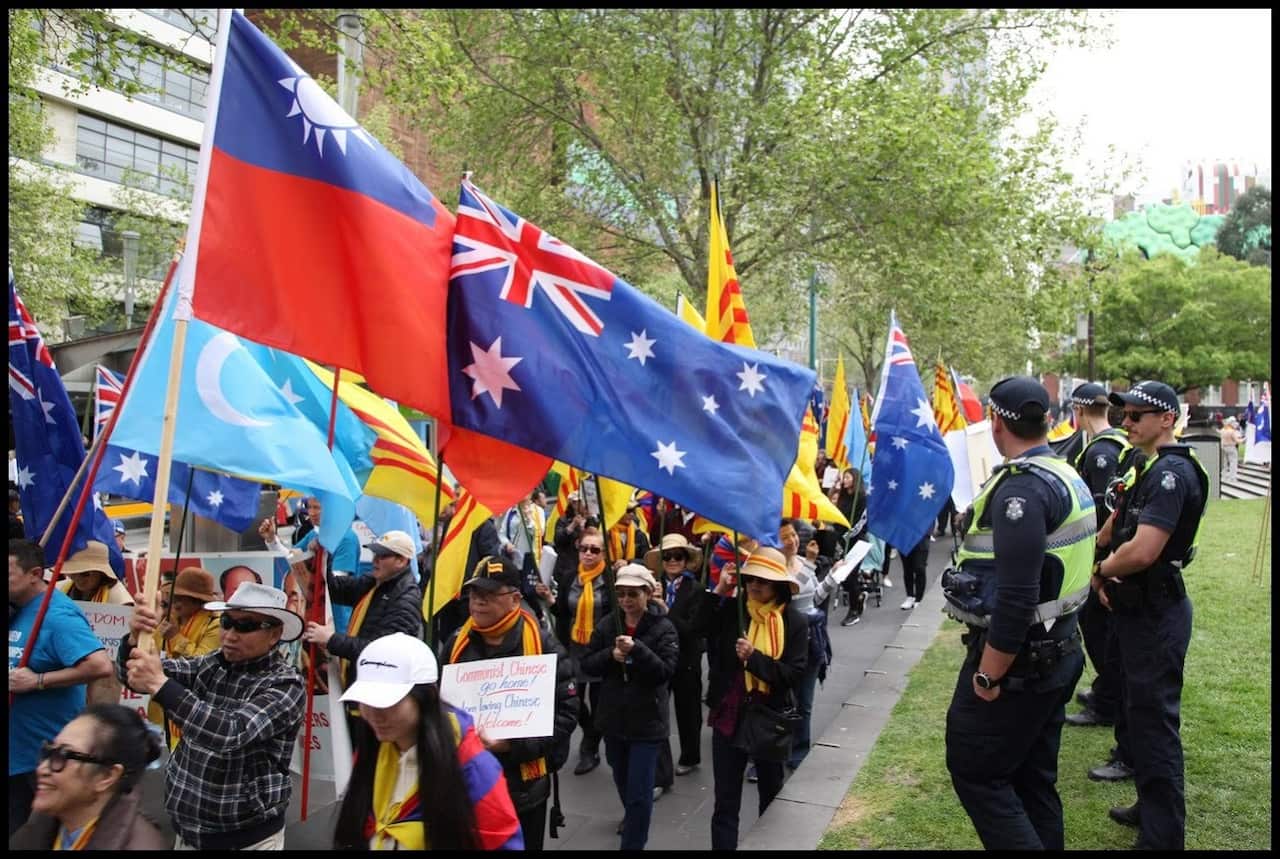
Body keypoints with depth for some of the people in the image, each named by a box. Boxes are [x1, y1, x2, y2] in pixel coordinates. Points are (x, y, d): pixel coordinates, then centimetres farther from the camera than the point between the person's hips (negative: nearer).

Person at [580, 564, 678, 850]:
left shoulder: (663, 627, -11)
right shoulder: (607, 624, 0)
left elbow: (665, 671, -19)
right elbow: (587, 664, 1)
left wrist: (637, 650, -32)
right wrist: (610, 655, -18)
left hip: (647, 720, -5)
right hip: (613, 717, 5)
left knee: (639, 791, -4)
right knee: (622, 782, 25)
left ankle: (633, 844, 11)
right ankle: (633, 817, 53)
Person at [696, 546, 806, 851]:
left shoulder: (795, 623, -9)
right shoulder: (731, 610, -5)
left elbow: (793, 674, -15)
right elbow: (696, 629, -20)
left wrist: (754, 658, -24)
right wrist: (719, 592, -24)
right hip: (729, 717, 0)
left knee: (772, 796, 20)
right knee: (726, 800, 7)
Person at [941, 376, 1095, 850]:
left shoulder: (1021, 487, -22)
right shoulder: (1068, 477, 10)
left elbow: (1016, 595, -27)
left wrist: (988, 676, -20)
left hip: (1019, 657, -10)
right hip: (1059, 649, 10)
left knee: (975, 771, 1)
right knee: (1033, 776, 18)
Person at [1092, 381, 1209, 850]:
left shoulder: (1172, 473, -20)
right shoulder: (1147, 468, 13)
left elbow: (1142, 551, -30)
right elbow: (1117, 526, 20)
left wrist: (1101, 570, -11)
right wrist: (1105, 573, 3)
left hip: (1156, 614, -11)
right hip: (1137, 609, 11)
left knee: (1153, 721, -3)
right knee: (1135, 714, 20)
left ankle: (1163, 834, 6)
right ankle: (1151, 807, 35)